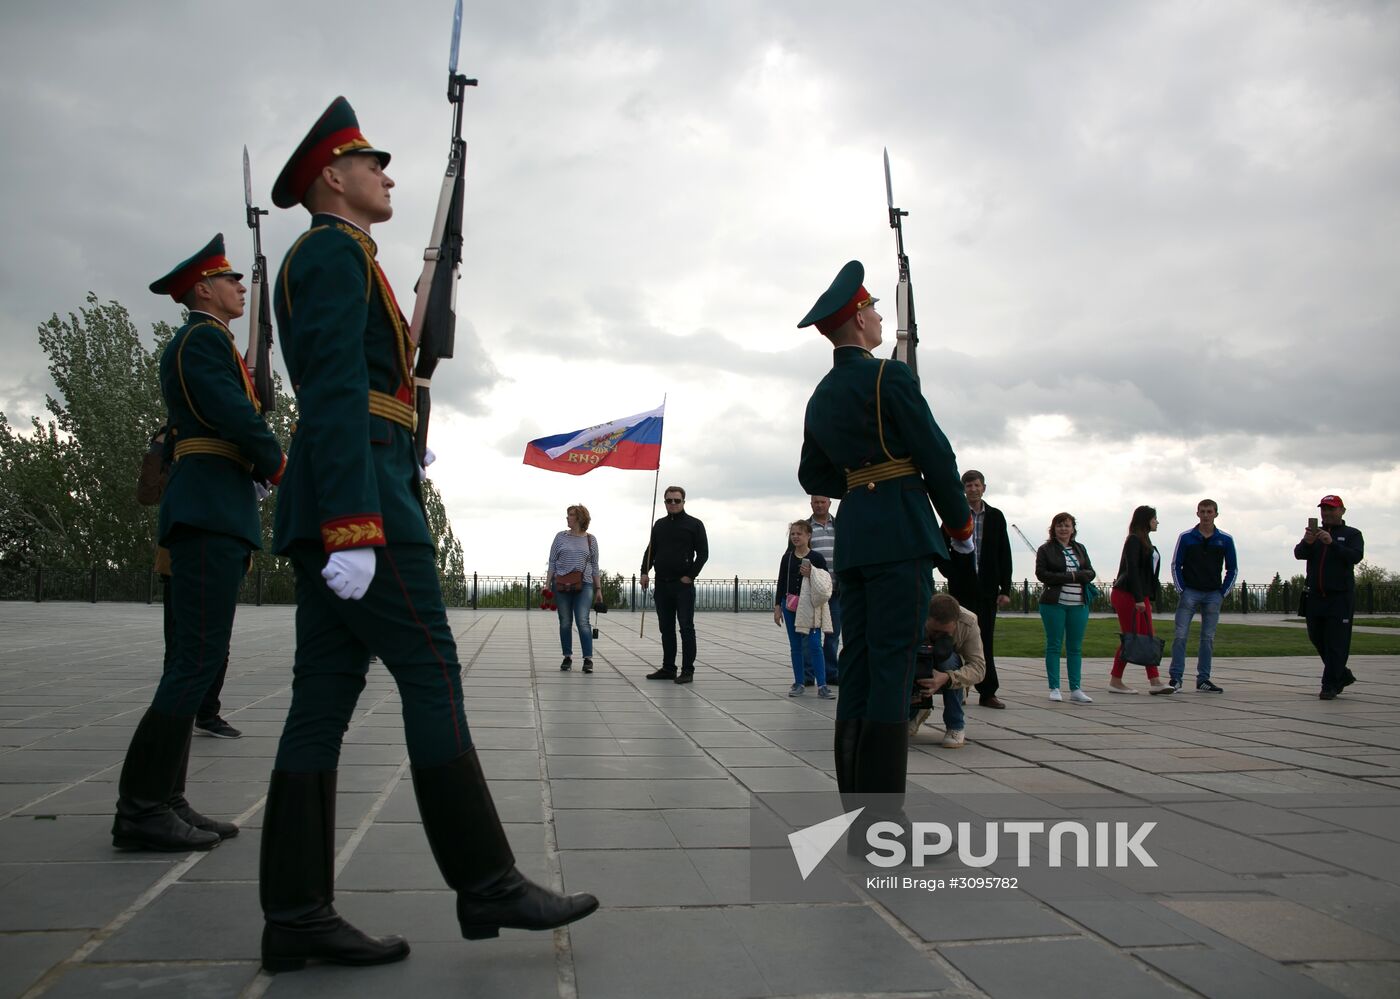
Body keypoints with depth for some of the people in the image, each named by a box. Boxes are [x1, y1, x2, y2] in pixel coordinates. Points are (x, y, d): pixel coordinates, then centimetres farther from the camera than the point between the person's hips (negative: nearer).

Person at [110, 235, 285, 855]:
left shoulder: (207, 342, 27)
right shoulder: (203, 336, -4)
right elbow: (235, 414, -15)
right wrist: (282, 468, -3)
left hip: (216, 514, 11)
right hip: (212, 508, -11)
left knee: (195, 660, 8)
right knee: (198, 658, -13)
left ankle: (163, 801, 10)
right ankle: (142, 810, -11)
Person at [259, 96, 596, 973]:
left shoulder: (323, 261, 27)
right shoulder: (337, 252, -4)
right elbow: (335, 389, -16)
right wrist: (353, 527, -23)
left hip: (330, 504, 10)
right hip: (362, 495, -10)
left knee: (325, 694, 4)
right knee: (432, 678, -8)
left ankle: (297, 915, 6)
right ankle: (487, 884, -2)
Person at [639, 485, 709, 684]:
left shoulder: (694, 524, 1)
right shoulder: (659, 525, 15)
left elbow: (703, 553, -2)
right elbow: (650, 550, 17)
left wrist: (690, 576, -10)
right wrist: (645, 572, 3)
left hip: (684, 585, -5)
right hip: (662, 584, 5)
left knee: (686, 628, -3)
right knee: (666, 628, 9)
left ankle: (687, 670, 1)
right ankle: (668, 668, 16)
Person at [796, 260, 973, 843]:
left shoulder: (821, 398, 16)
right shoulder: (890, 377, -7)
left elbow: (813, 476, 23)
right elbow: (936, 455, -7)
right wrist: (961, 525, 4)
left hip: (852, 536, 8)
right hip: (901, 534, -8)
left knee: (856, 667, 7)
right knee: (892, 669, -9)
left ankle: (856, 809, 11)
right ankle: (884, 816, -9)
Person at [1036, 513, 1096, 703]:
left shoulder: (1080, 548, 14)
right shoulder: (1045, 549, 1)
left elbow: (1090, 573, 8)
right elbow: (1041, 574, -10)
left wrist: (1074, 576, -12)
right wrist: (1069, 576, -14)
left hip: (1079, 604, 4)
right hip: (1054, 603, -4)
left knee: (1076, 647, 6)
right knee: (1054, 645, 0)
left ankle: (1075, 689, 10)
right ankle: (1054, 688, 5)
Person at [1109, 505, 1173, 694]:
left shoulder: (1145, 541, 19)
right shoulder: (1134, 540, -10)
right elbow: (1132, 570, -18)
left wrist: (1150, 597, 13)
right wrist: (1138, 598, -22)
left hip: (1141, 596, 10)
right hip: (1127, 595, -10)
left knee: (1149, 638, 4)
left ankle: (1155, 682, 3)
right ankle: (1115, 681, 2)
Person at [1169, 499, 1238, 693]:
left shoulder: (1225, 540, 4)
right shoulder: (1186, 537, 0)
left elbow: (1232, 568, 10)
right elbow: (1176, 565, 3)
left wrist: (1223, 593, 3)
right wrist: (1181, 590, -4)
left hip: (1213, 595, 2)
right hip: (1190, 592, -2)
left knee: (1208, 638, 5)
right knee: (1180, 635, -8)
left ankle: (1203, 680, 12)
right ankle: (1175, 678, -4)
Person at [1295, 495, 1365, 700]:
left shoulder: (1352, 534, 4)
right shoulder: (1315, 533, 15)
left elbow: (1356, 556, -14)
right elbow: (1299, 554, -1)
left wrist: (1332, 543, -27)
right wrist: (1307, 543, -22)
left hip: (1340, 596, -5)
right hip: (1314, 596, 5)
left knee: (1336, 643, -7)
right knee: (1317, 639, 11)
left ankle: (1330, 685, -3)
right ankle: (1343, 675, 28)